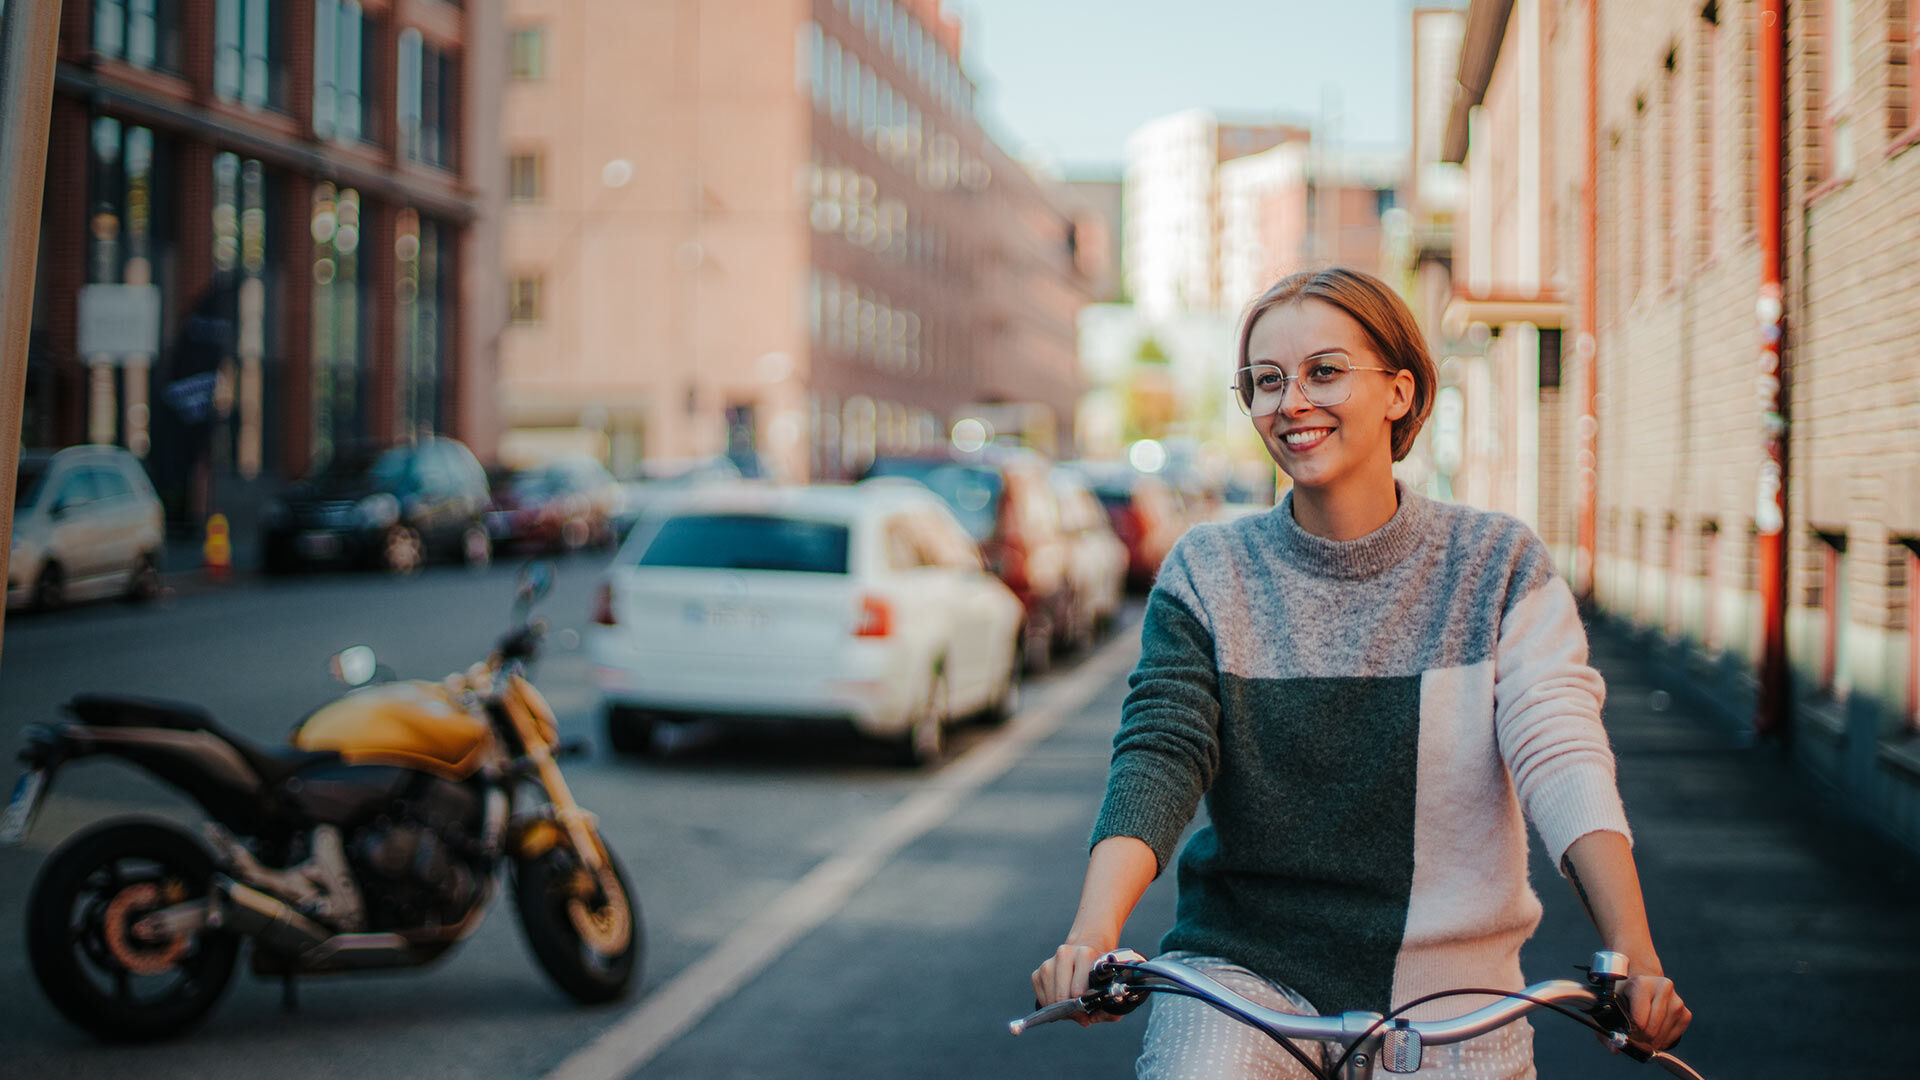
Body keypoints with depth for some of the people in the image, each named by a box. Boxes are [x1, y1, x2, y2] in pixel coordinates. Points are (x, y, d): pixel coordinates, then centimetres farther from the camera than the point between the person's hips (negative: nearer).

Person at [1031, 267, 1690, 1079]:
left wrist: (1633, 953, -27)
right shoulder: (1207, 574, 2)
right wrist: (1092, 936, -28)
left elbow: (1563, 759, -11)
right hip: (1242, 971, -1)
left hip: (1447, 991, 1)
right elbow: (1157, 754, -11)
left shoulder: (1499, 568, 0)